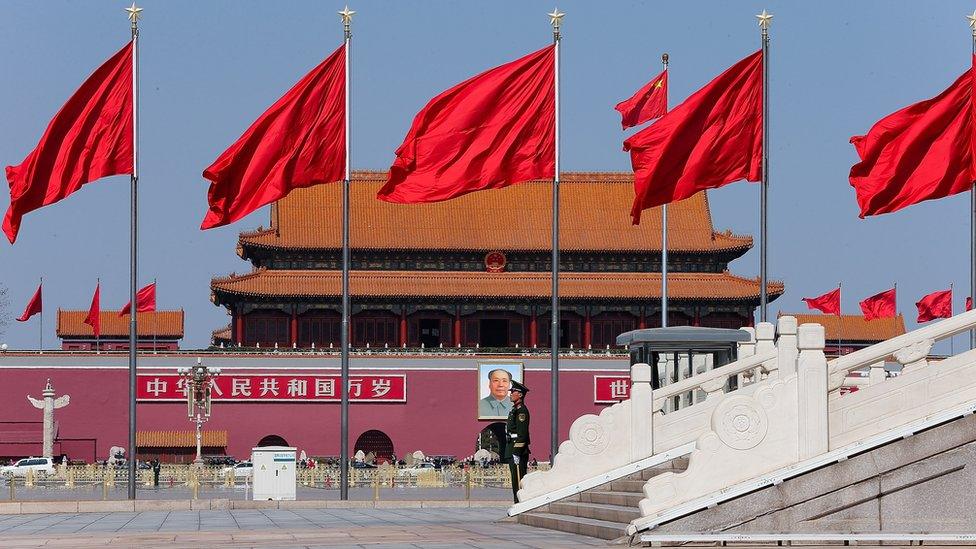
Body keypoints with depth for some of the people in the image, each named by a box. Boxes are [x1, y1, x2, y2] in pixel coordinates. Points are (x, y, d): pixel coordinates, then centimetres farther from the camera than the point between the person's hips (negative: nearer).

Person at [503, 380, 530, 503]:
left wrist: (516, 453, -24)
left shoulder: (522, 410, -13)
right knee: (515, 482, 12)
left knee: (519, 482, -10)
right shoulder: (515, 410, 19)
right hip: (512, 451, 11)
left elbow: (522, 433, -20)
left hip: (518, 451, -11)